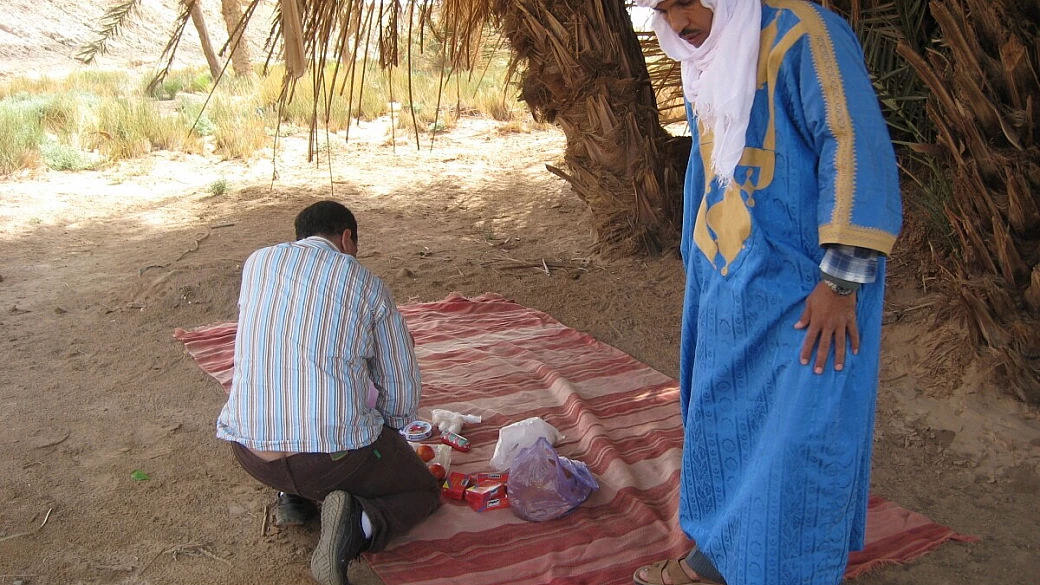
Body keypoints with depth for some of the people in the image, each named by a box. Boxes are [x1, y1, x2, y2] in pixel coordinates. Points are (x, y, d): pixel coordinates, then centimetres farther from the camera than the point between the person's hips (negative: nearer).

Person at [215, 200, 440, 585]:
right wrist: (384, 434, 27)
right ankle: (358, 524, -10)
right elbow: (402, 391, 4)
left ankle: (294, 493, 18)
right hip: (337, 455, -4)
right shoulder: (368, 285, 2)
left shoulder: (257, 261, 11)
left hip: (251, 453, 5)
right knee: (424, 492, 21)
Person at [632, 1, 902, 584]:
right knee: (721, 418, 16)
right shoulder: (702, 60, 10)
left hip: (799, 290, -8)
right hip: (729, 285, 8)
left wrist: (841, 277, -23)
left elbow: (855, 146, -21)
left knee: (797, 440, -1)